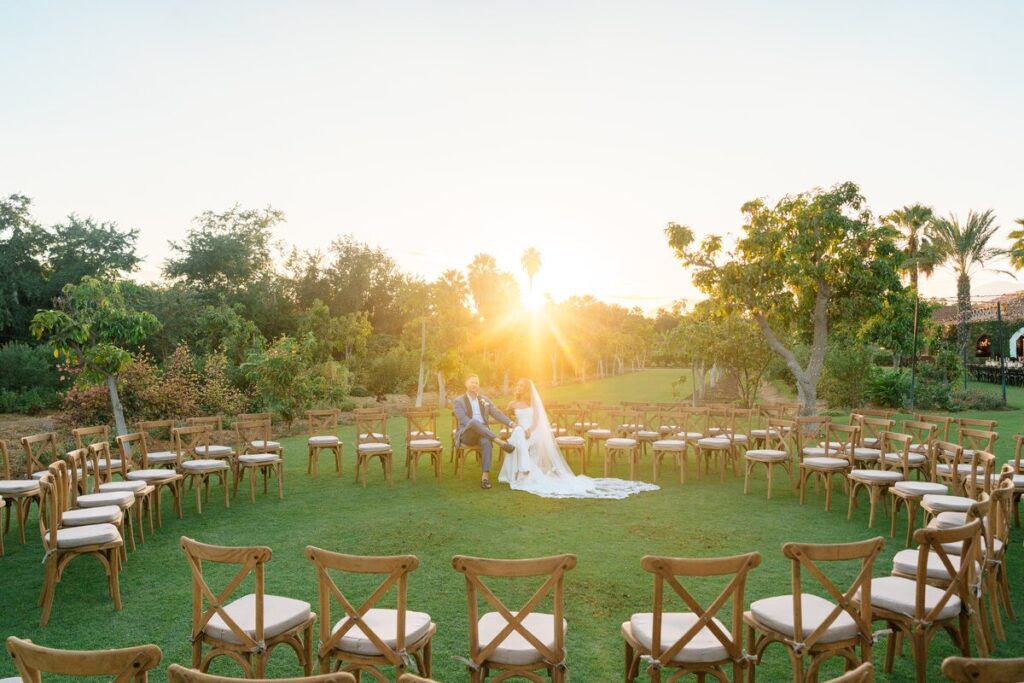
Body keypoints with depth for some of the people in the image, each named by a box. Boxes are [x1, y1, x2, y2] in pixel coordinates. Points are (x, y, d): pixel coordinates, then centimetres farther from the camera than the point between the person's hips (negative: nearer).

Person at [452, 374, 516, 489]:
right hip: (467, 434, -3)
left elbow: (497, 413, 8)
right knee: (474, 422, -36)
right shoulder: (458, 401, 5)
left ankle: (485, 476, -37)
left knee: (486, 442, -34)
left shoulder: (485, 400, 18)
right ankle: (500, 442, -36)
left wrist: (511, 423, -10)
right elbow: (463, 420, -9)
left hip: (483, 433, 3)